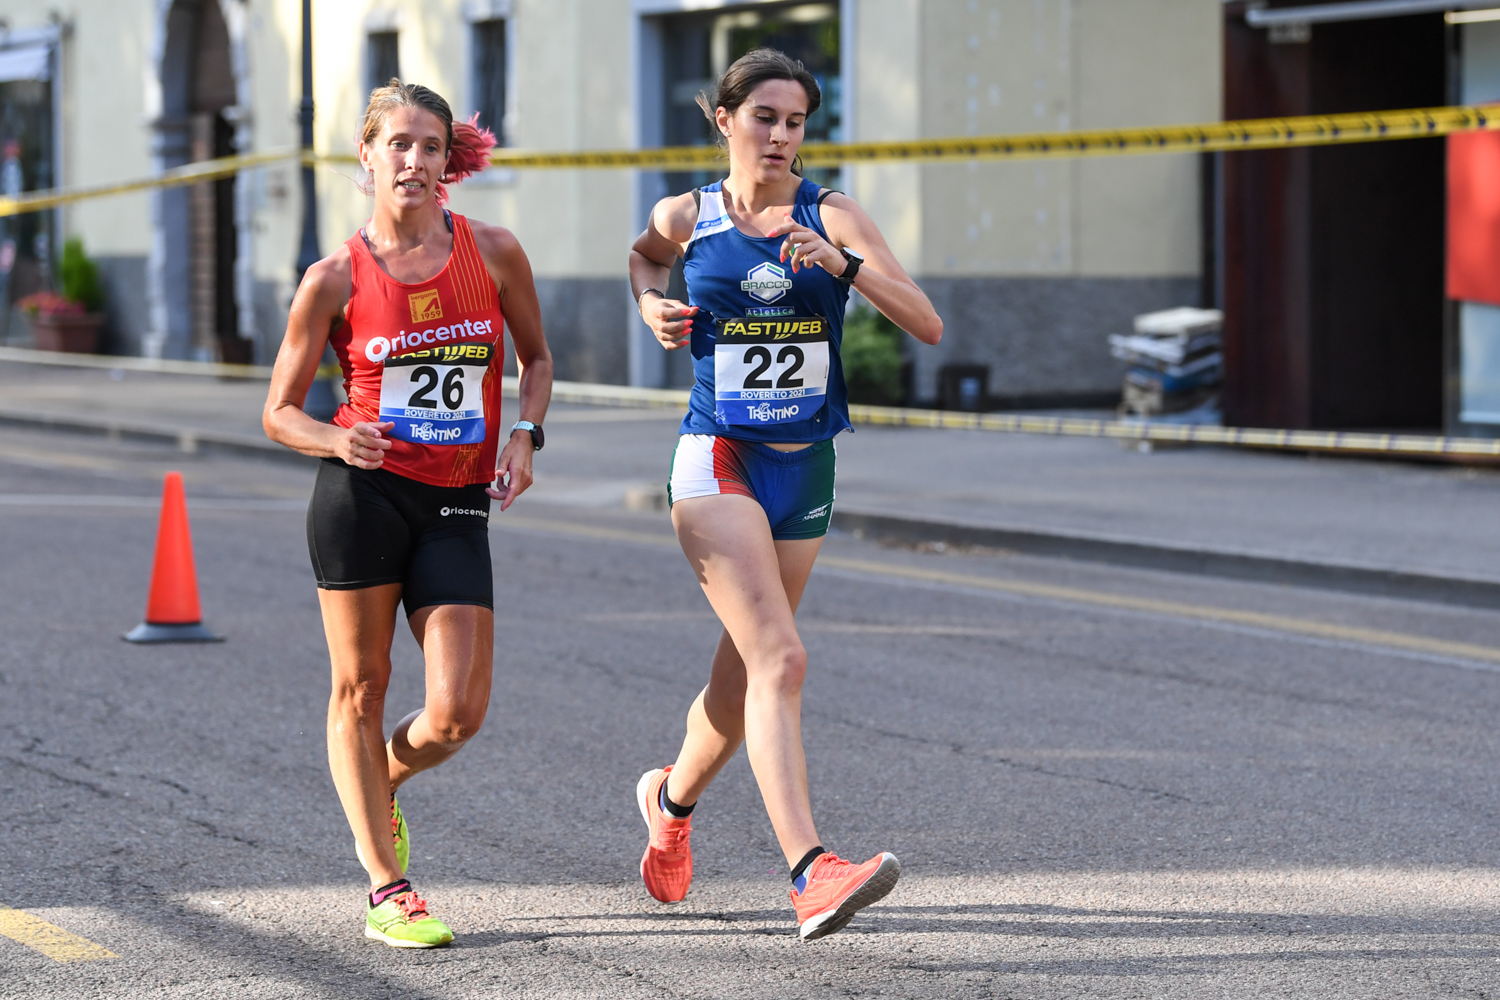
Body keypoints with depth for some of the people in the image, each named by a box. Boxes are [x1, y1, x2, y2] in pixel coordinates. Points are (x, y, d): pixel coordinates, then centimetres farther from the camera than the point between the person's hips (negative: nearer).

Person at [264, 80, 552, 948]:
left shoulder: (493, 252, 2)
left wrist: (524, 435, 1)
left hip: (458, 506, 2)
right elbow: (280, 412, 3)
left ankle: (380, 789, 28)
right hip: (363, 494, -2)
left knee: (458, 714, -6)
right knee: (361, 691, 2)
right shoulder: (337, 279, -3)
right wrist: (339, 441, -17)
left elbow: (537, 357, 18)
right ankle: (387, 890, 13)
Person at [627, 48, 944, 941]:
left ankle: (673, 800, 47)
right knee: (779, 660, -21)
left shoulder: (832, 217, -1)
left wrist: (842, 264, -23)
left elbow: (927, 325, -10)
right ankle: (812, 873, -31)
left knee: (744, 679, 16)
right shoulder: (686, 217, 0)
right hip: (718, 464, -3)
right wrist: (651, 302, 6)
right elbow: (646, 254, 26)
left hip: (806, 470, 3)